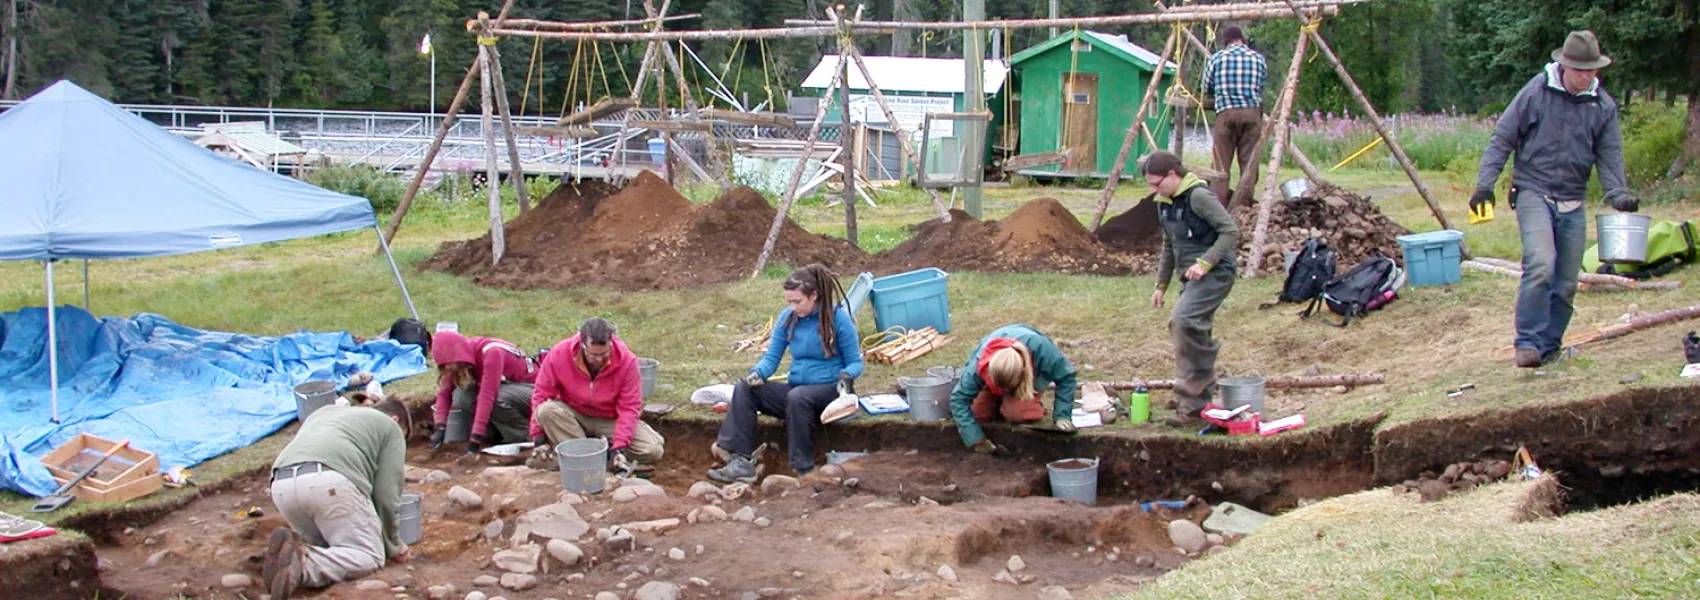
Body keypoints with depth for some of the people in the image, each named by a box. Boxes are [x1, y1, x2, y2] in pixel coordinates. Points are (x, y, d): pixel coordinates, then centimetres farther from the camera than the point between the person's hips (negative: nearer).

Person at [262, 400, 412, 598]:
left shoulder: (326, 412, 41)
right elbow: (387, 494, 14)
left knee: (328, 546, 24)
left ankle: (291, 545, -7)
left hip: (281, 484, 7)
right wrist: (394, 547, 27)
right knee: (370, 556, 1)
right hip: (330, 483, -6)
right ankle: (301, 566, -23)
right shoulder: (390, 427, 23)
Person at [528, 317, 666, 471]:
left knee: (653, 450, -22)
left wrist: (619, 445, -28)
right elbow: (542, 395, -10)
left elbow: (629, 408, -19)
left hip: (610, 421, 0)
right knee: (547, 411, -33)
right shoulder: (559, 355, -21)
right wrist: (538, 436, -11)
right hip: (573, 417, 1)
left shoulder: (627, 360, -22)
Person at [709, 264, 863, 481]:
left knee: (797, 397, -38)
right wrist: (758, 372, -16)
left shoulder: (838, 318, -10)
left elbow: (855, 363, -4)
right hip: (795, 388, 6)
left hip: (830, 391, -5)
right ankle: (742, 463, -25)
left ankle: (804, 471, -31)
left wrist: (847, 375, -27)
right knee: (743, 389, -15)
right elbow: (771, 357, 6)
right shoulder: (787, 318, 3)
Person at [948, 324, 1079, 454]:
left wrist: (1062, 416, -33)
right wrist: (977, 440, -39)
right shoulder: (979, 364, -42)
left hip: (1033, 372, -2)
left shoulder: (1039, 349, -45)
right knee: (979, 412, -14)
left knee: (1017, 412, -29)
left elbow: (1066, 376, -29)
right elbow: (959, 399, -34)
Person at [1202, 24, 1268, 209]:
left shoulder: (1217, 58, 7)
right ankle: (1241, 208, -1)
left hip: (1226, 112, -1)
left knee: (1221, 165, 1)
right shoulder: (1258, 58, 11)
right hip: (1252, 112, 1)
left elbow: (1206, 89, 14)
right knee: (1249, 164, 4)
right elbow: (1262, 86, 17)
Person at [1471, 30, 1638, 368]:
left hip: (1573, 203, 5)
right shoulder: (1536, 92, -5)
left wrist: (1619, 195, -9)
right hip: (1534, 193, -4)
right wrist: (1485, 184, -10)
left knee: (1567, 283, 7)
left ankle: (1549, 347, 19)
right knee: (1540, 267, -22)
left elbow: (1609, 157, 8)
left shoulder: (1604, 106, 5)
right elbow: (1502, 140, -2)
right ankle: (1528, 342, -15)